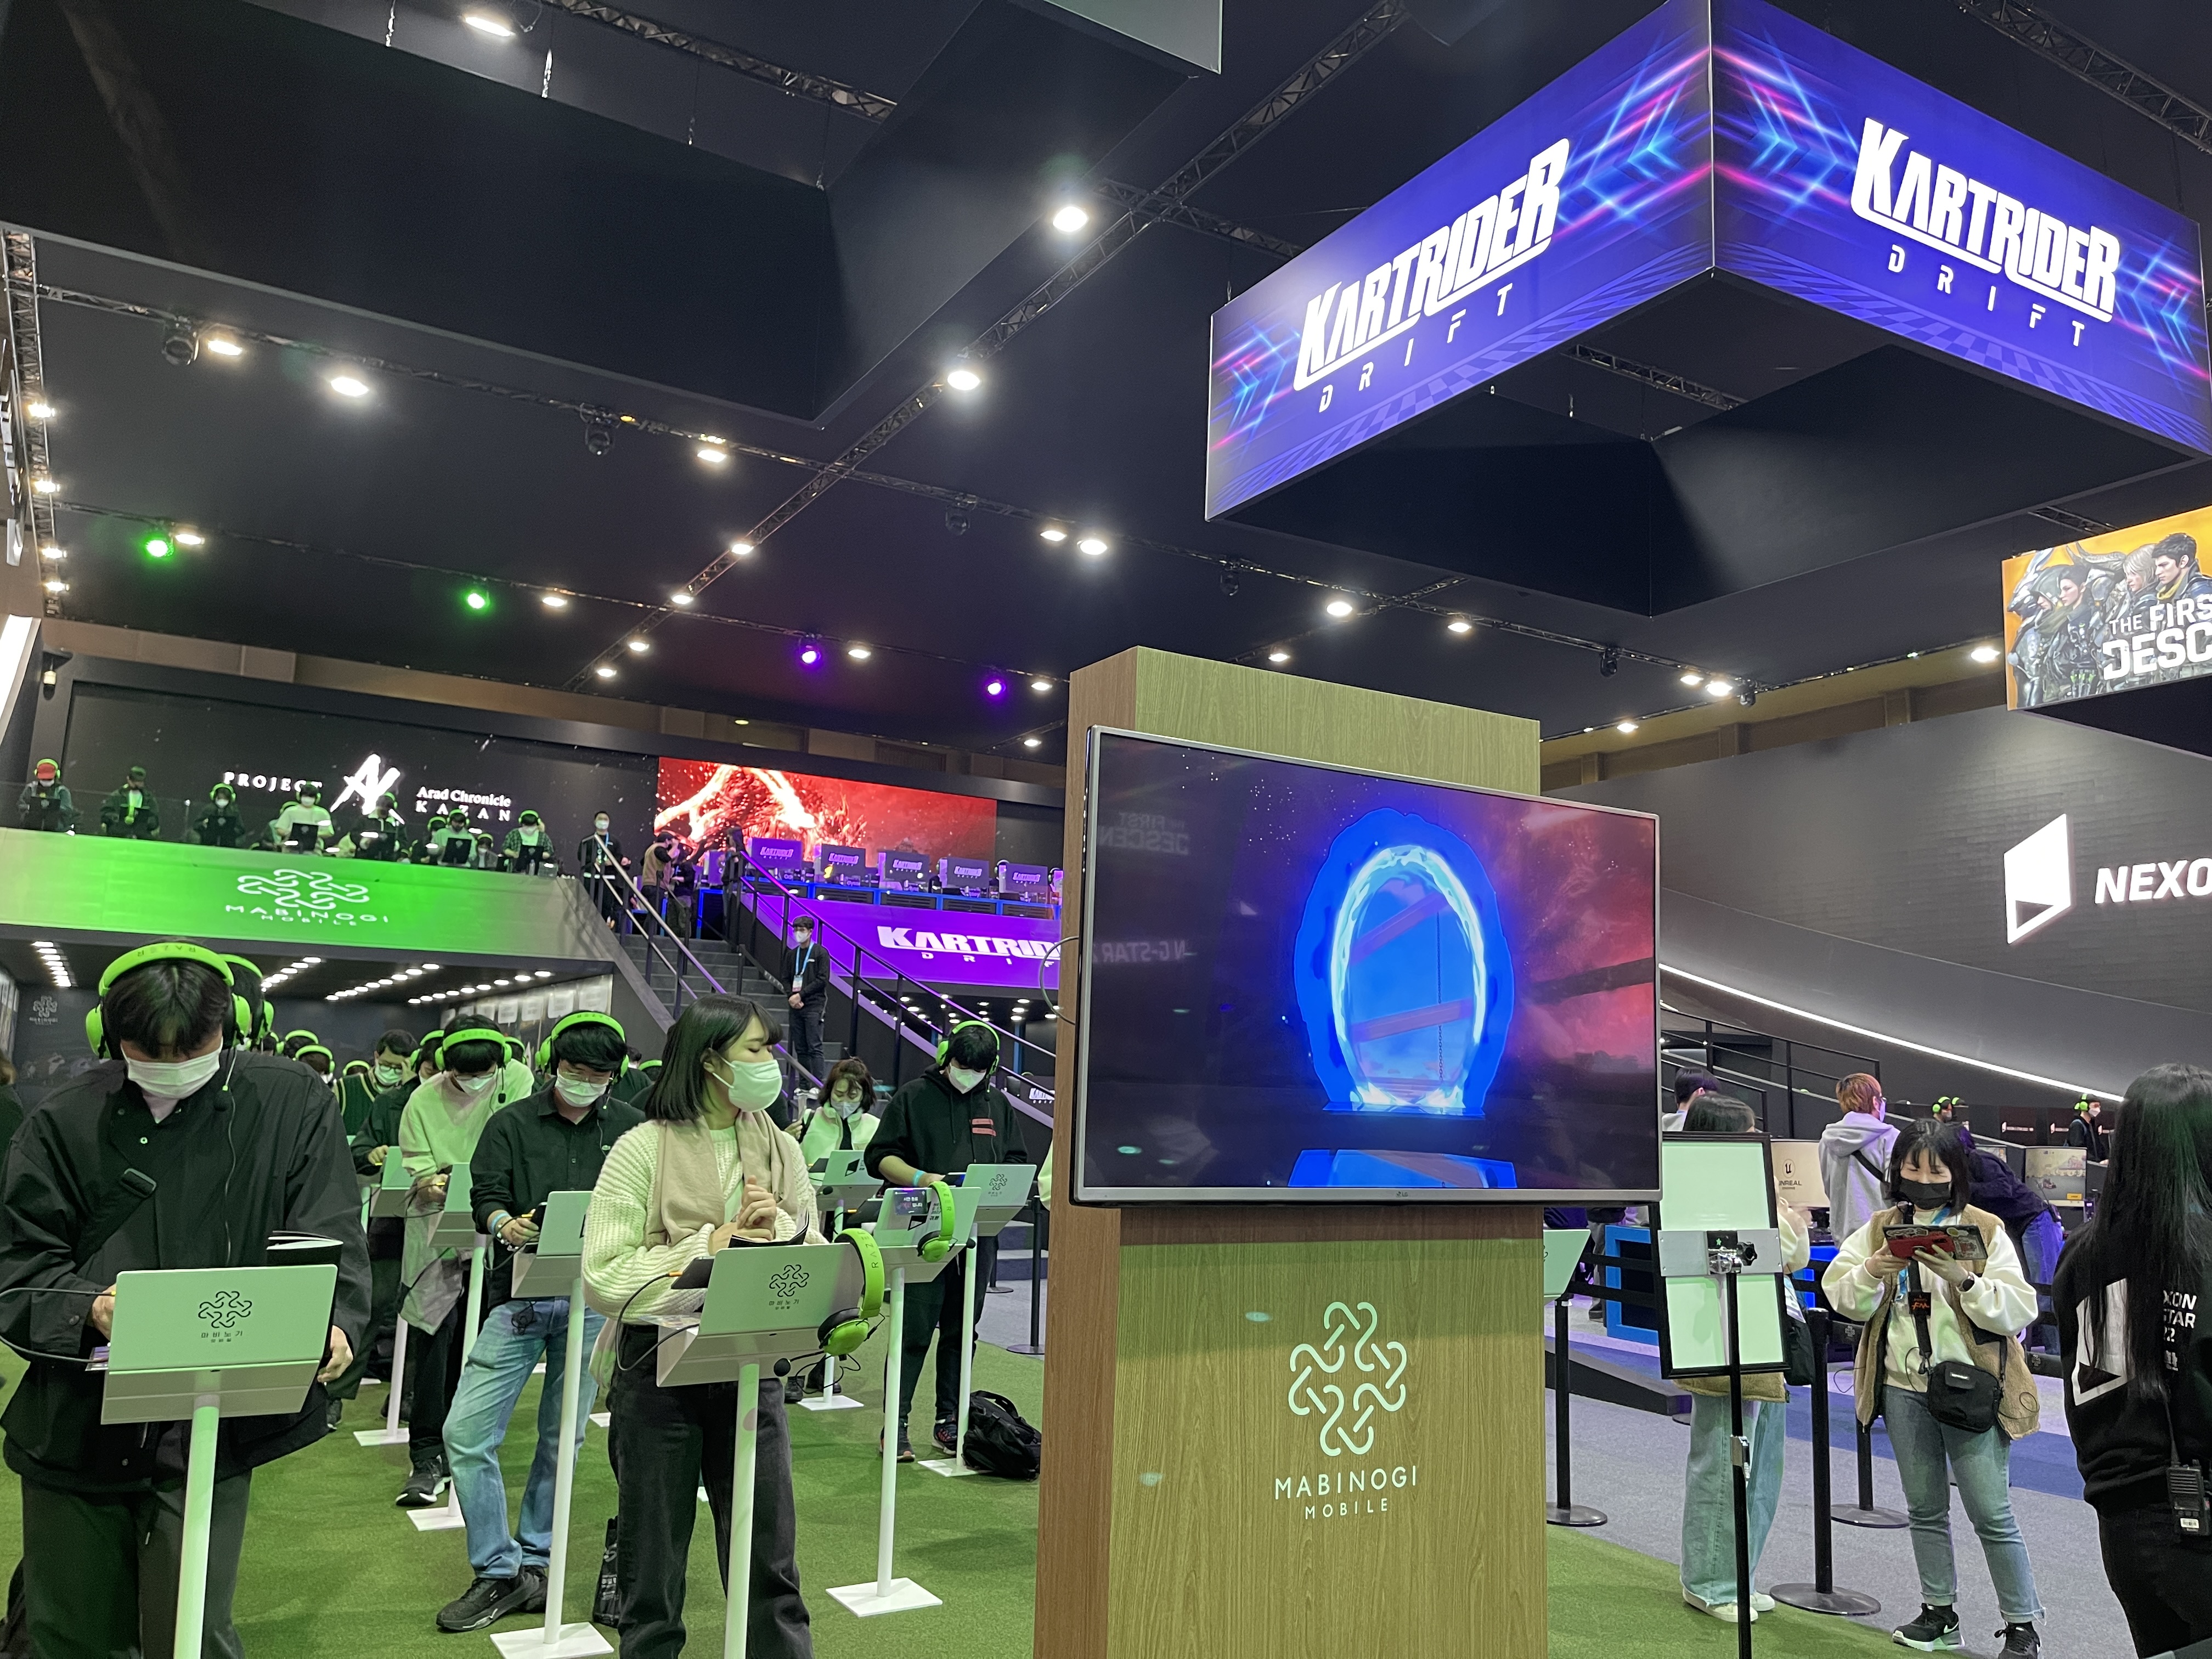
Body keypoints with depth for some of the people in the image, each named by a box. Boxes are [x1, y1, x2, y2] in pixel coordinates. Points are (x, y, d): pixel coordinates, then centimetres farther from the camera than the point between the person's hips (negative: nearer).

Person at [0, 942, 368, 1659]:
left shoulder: (291, 1104, -4)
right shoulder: (65, 1121, -1)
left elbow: (331, 1237, -7)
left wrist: (334, 1323, -26)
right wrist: (89, 1310, -21)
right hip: (77, 1425, 2)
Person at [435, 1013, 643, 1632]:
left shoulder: (633, 1129, 7)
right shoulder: (512, 1124, 5)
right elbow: (486, 1194, -3)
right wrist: (505, 1224, -24)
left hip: (595, 1299, 0)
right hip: (520, 1294, 0)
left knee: (563, 1437, 9)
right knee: (465, 1432, -6)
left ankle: (534, 1561, 27)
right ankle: (499, 1574, 9)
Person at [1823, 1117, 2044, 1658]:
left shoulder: (1985, 1229, -5)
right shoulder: (1879, 1228, 5)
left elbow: (2018, 1310, -11)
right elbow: (1840, 1297, -1)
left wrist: (1965, 1278, -26)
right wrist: (1872, 1273, -20)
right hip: (1904, 1388, 4)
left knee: (1991, 1512, 0)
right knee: (1925, 1508, 15)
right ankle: (1939, 1613, 29)